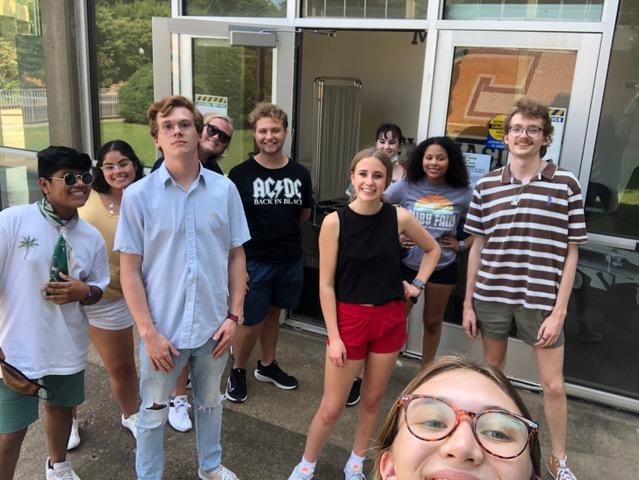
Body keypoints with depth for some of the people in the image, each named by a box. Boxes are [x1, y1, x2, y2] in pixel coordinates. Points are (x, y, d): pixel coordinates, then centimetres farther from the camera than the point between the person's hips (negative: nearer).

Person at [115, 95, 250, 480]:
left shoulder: (225, 189, -3)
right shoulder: (138, 195, -9)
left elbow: (236, 256, 2)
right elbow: (129, 269, -7)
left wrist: (234, 315, -2)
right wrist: (148, 331, -11)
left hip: (213, 326, 2)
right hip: (163, 329, -2)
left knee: (210, 401, 22)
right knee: (153, 412, 15)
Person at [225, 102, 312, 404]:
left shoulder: (300, 174, 0)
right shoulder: (240, 174, -10)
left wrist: (278, 228, 7)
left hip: (290, 260, 4)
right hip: (254, 262, -4)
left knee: (273, 313, 19)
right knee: (252, 322, 3)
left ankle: (267, 366, 39)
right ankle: (238, 371, 28)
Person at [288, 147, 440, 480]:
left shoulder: (399, 218, -6)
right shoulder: (335, 221, -13)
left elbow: (433, 250, 15)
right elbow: (326, 284, -9)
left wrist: (417, 284, 6)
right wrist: (334, 337, -11)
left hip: (390, 319, 3)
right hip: (348, 318, -3)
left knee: (372, 399, 17)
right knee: (332, 407, 5)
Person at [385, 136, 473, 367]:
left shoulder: (463, 194, -8)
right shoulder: (405, 187, -9)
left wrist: (462, 245, -4)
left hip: (443, 268, 1)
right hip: (407, 264, -1)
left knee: (433, 321, 17)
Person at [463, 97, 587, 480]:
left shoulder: (566, 185, -4)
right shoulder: (486, 186, 2)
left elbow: (570, 253, -2)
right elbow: (477, 248, 7)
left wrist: (559, 310, -7)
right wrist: (468, 302, 5)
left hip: (541, 299, -2)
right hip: (492, 296, 2)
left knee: (554, 385, 7)